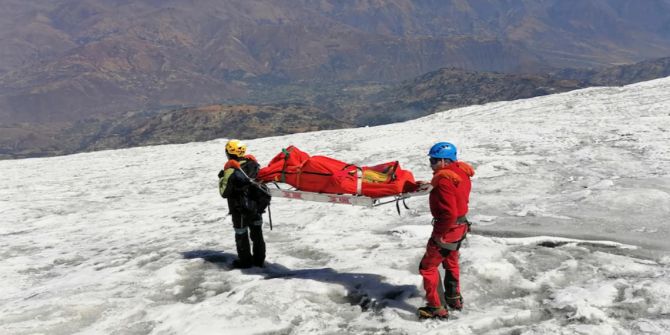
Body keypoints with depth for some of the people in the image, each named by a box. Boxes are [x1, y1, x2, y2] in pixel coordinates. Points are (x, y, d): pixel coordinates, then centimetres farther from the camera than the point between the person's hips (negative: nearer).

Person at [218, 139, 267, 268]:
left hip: (240, 210, -5)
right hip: (256, 206, 5)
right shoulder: (253, 163, -6)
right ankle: (259, 259, 28)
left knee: (241, 234, 12)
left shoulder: (231, 170, -21)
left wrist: (221, 178, -2)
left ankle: (245, 260, 22)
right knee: (257, 232, 17)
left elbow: (224, 193, -14)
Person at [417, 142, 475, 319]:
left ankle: (436, 308, 11)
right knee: (451, 262, 28)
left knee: (427, 267, 4)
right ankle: (454, 298, 44)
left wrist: (439, 233, -21)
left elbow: (449, 213, -32)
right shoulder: (461, 171, 0)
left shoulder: (444, 181, -28)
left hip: (448, 229, -9)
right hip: (460, 225, 9)